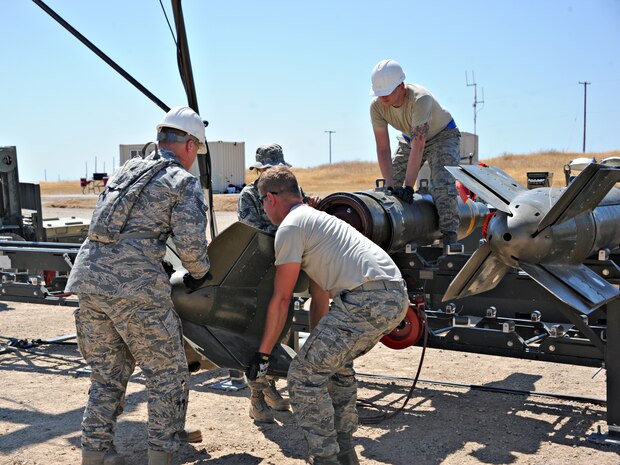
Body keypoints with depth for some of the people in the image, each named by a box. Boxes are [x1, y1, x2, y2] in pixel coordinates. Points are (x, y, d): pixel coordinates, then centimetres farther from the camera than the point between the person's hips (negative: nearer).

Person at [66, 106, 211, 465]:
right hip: (136, 287, -7)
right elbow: (191, 243, -10)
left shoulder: (127, 170, 21)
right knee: (168, 375, 8)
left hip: (89, 276, 7)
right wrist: (200, 273, 10)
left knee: (107, 375, 18)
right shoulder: (184, 183, 1)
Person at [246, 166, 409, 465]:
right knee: (336, 363, 28)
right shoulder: (316, 219, 29)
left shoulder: (290, 227, 0)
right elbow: (320, 296, 33)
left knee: (304, 376, 0)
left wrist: (262, 354, 9)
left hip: (368, 300, -10)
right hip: (397, 296, 10)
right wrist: (317, 345, 38)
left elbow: (281, 300, 0)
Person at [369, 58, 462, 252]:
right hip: (410, 138, 5)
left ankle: (449, 238, -23)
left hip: (442, 135, -5)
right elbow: (383, 149, -23)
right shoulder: (377, 106, -24)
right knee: (391, 189, -4)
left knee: (442, 185, -24)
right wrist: (391, 185, -31)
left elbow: (418, 146, -43)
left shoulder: (420, 99, -39)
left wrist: (408, 186, -46)